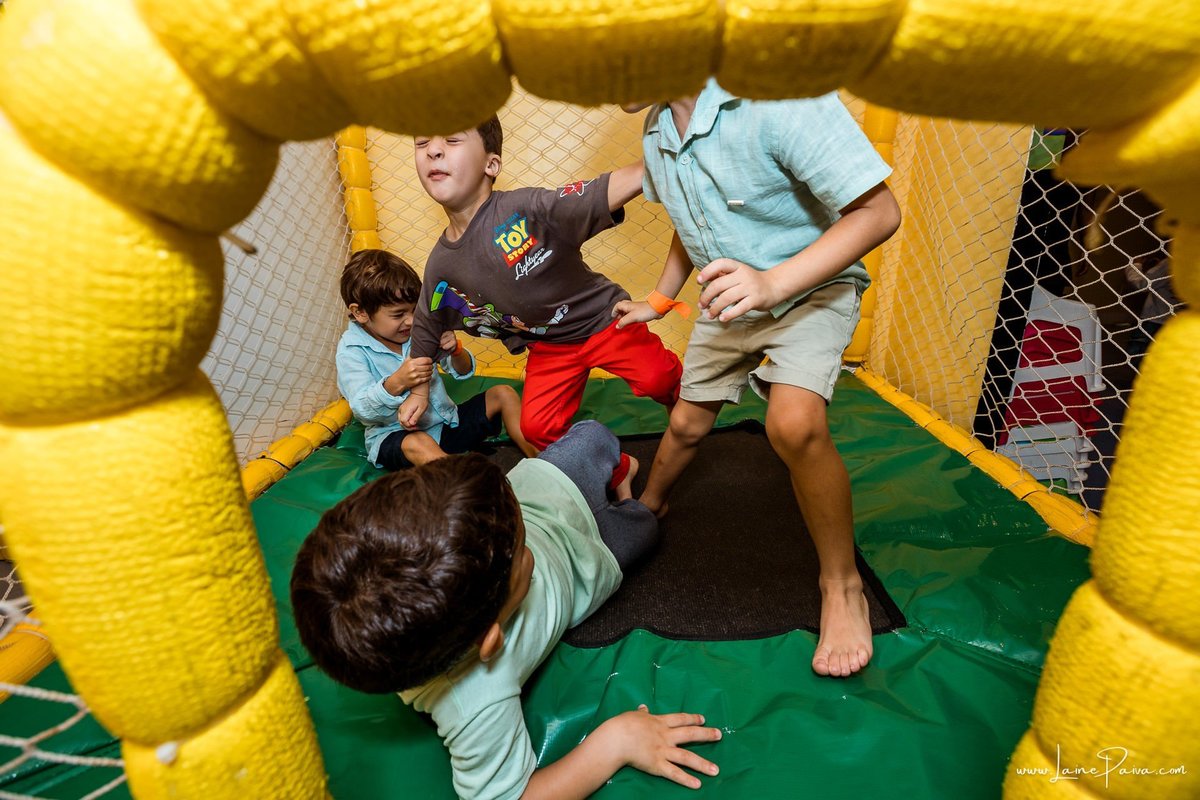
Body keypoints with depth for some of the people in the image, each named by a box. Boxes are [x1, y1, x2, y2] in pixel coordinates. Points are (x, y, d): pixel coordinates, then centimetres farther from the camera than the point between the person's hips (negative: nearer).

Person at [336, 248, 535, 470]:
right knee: (417, 444, -40)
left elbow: (465, 372, 8)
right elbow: (363, 410, -22)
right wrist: (396, 383, -41)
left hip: (446, 422, 6)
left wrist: (456, 350, -16)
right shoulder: (352, 350, -9)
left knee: (503, 394, -3)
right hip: (394, 435, -5)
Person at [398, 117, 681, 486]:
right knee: (538, 427, -1)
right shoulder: (441, 265, -8)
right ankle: (618, 471, 23)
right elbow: (426, 329, 10)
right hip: (547, 347, 5)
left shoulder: (527, 209, -26)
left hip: (604, 319, -4)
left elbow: (608, 191, -36)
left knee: (658, 380, -20)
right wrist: (419, 390, 16)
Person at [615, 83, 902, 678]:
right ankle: (648, 507, 46)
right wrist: (660, 301, 18)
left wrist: (773, 282, -38)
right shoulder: (657, 129, -3)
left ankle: (842, 583, -7)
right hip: (728, 297, 7)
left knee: (794, 423, -30)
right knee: (687, 424, 14)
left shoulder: (775, 96, -29)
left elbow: (878, 211, -28)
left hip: (811, 286, -6)